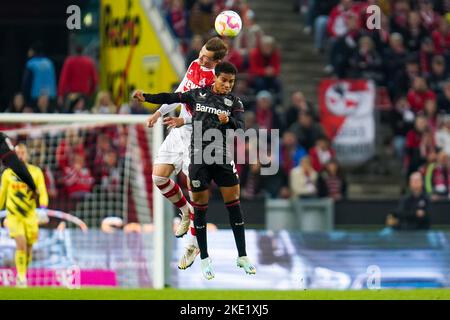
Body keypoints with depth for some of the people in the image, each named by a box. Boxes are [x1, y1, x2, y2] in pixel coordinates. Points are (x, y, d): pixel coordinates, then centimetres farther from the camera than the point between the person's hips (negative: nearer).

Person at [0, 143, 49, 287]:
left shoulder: (36, 172, 1)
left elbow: (42, 192, -6)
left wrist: (43, 207, -23)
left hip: (30, 215, 1)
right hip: (13, 215, -1)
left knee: (28, 248, 6)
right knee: (21, 244, -18)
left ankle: (22, 275, 28)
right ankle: (21, 278, -11)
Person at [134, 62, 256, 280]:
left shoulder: (234, 102, 3)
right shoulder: (198, 94, 5)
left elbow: (240, 127, -9)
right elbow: (172, 98, 15)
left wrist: (228, 120, -29)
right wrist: (146, 97, 13)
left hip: (223, 157, 0)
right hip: (199, 157, 0)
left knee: (233, 203, -1)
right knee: (200, 206, 1)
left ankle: (242, 257, 8)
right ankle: (205, 260, 11)